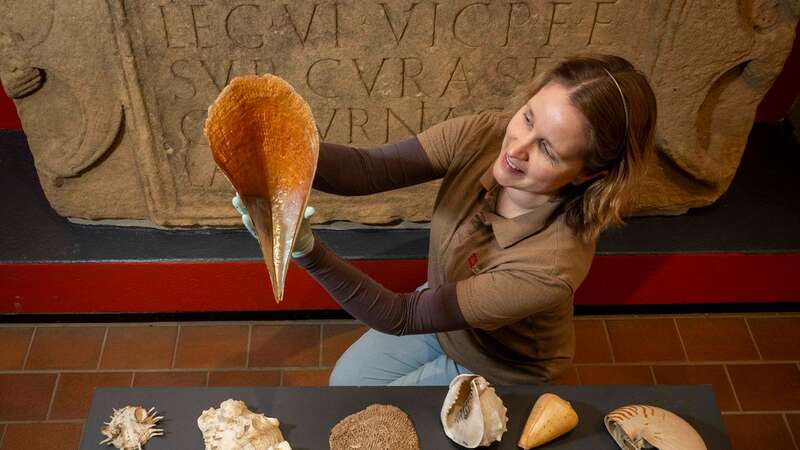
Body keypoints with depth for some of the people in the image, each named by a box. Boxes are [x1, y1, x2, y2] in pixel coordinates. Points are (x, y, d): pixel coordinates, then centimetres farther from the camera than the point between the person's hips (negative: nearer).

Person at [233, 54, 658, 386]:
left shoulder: (551, 268, -43)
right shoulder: (483, 135, -29)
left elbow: (401, 316, -38)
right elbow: (367, 168, -34)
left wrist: (305, 249, -50)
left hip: (498, 369, -4)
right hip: (443, 306, 5)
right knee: (344, 382, 18)